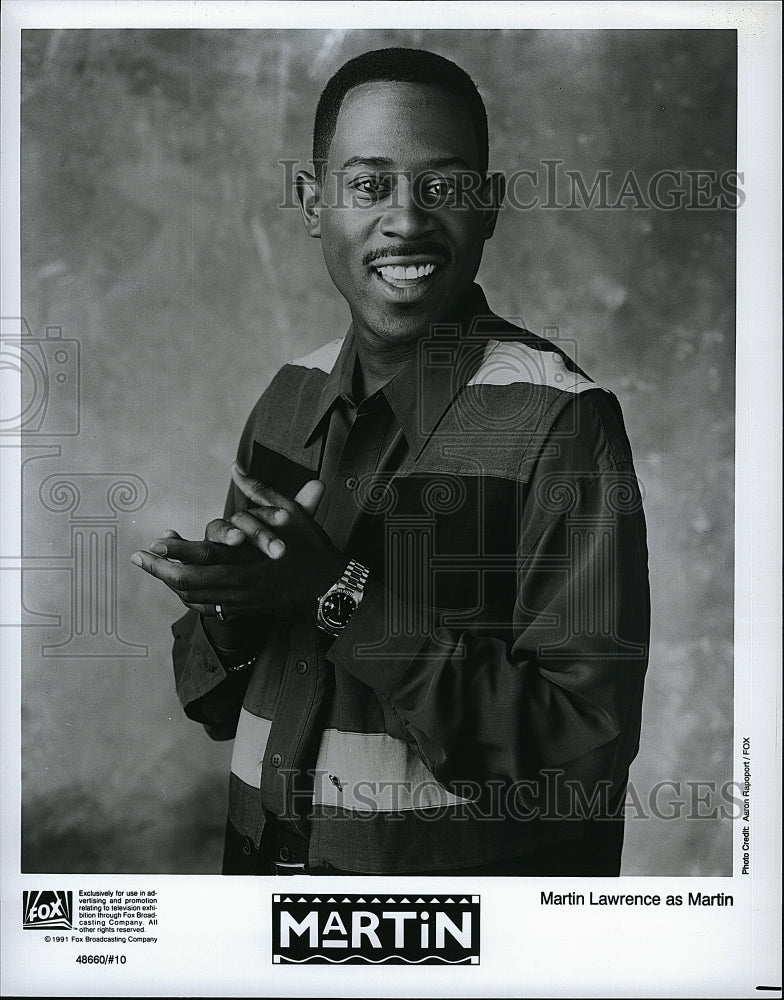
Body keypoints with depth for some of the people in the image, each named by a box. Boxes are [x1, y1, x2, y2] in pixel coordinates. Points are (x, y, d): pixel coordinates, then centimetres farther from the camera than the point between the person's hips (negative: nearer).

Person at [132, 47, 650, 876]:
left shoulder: (559, 418, -18)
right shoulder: (288, 398, -1)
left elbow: (587, 740, -23)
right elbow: (219, 704, 5)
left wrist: (343, 597, -26)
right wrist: (225, 604, -16)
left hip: (472, 868, -5)